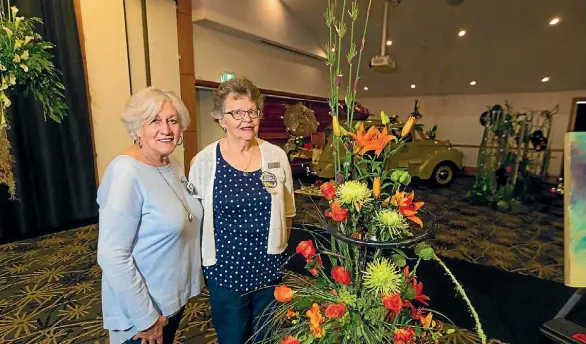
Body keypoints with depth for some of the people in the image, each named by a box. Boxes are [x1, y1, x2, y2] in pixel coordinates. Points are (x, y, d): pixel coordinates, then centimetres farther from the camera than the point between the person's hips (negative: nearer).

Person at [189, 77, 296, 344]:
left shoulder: (276, 156, -4)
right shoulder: (204, 161, -10)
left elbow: (286, 211, 6)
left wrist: (278, 246, 5)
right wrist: (207, 258, 0)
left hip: (269, 267, 3)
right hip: (225, 270, -2)